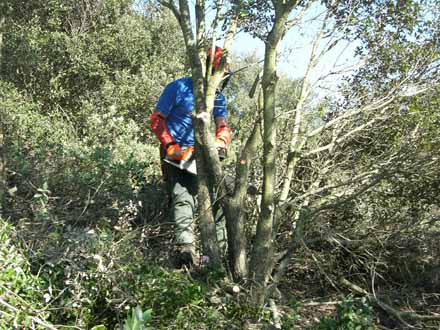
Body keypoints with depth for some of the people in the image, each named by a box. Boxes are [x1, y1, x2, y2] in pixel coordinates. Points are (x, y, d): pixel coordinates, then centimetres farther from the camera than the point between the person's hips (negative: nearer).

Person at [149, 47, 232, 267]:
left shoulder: (218, 96, 10)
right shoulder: (178, 88, -6)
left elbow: (223, 127, 7)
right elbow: (156, 120, -5)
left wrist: (220, 143, -15)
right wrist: (171, 146, -14)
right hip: (179, 156, -6)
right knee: (183, 198, -19)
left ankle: (219, 247, 10)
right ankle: (186, 249, -26)